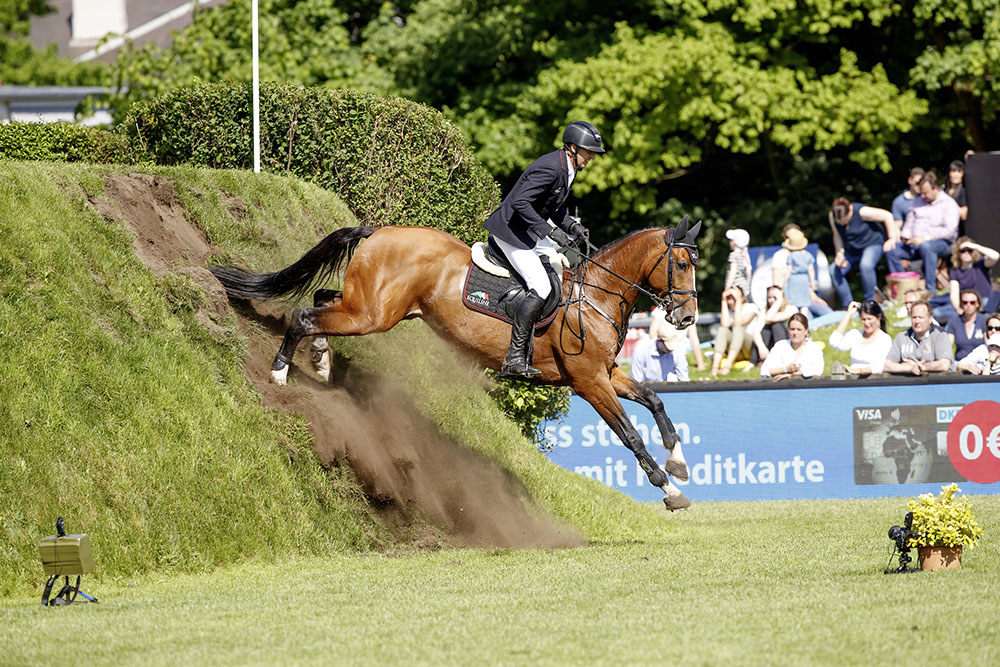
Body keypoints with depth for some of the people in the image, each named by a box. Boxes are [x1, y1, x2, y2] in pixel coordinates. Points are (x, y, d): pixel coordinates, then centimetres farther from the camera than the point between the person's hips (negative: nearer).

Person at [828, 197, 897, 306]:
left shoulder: (861, 212, -26)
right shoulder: (832, 217, -11)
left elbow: (887, 216, -19)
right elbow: (837, 236, 3)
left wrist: (892, 238, -18)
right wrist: (839, 252, -14)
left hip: (873, 244, -6)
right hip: (852, 250, 6)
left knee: (866, 265, -36)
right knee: (834, 270, -14)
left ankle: (870, 302, -23)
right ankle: (848, 305, -7)